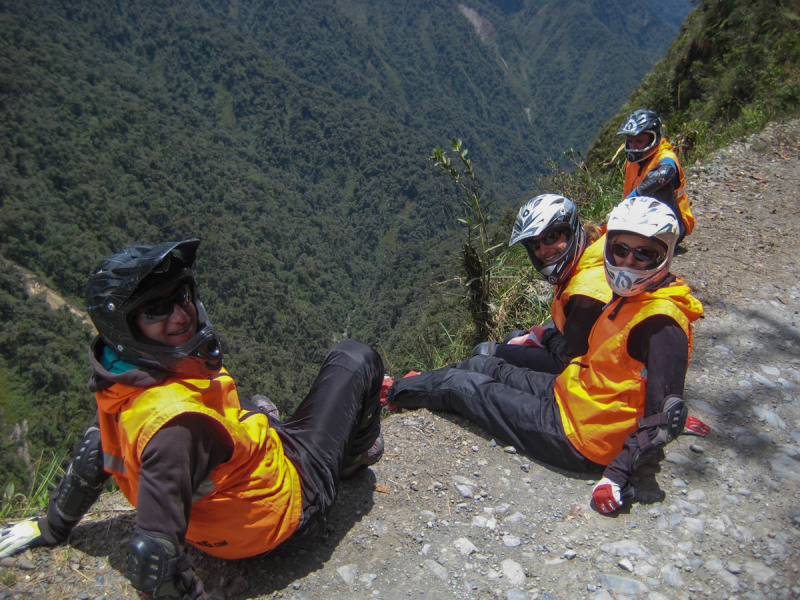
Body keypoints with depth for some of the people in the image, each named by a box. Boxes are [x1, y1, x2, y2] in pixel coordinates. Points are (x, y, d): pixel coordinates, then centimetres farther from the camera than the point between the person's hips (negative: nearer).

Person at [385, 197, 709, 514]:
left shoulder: (661, 324, -27)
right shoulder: (631, 297, 1)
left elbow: (664, 416, -28)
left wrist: (617, 476, -29)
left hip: (578, 438, -8)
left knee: (457, 383, 3)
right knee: (483, 365, 16)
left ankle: (390, 391, 30)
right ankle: (406, 385, 39)